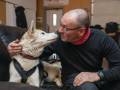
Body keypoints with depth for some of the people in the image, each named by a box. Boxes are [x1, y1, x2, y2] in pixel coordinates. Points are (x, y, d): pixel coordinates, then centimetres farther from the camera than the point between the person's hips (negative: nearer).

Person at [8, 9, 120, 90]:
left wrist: (98, 75, -34)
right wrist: (19, 49, -19)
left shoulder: (101, 39, -17)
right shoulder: (58, 39, -15)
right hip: (73, 78, -1)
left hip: (96, 76, 1)